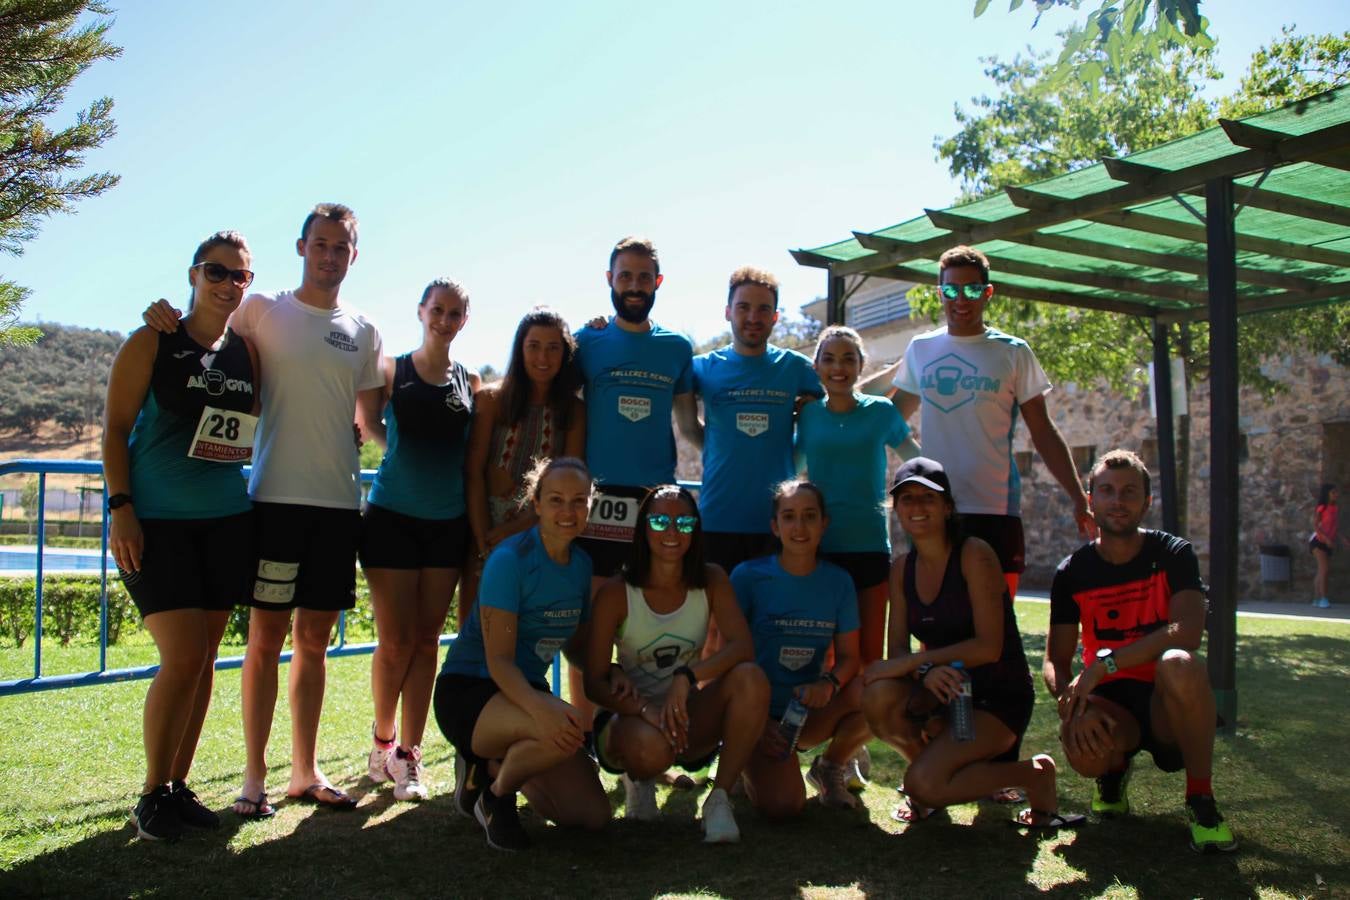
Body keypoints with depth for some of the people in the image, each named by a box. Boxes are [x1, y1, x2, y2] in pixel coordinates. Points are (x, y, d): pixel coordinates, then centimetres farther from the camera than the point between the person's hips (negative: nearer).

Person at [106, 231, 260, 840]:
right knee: (182, 658, -11)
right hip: (157, 522, -4)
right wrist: (121, 508, -12)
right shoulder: (152, 344, -2)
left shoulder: (247, 352, 10)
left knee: (204, 659, 6)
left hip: (227, 522, 5)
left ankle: (179, 785, 20)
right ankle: (152, 795, 8)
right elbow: (115, 429, -4)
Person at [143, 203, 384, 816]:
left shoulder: (364, 333, 12)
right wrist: (165, 320, -11)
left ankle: (305, 771, 19)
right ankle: (254, 775, 11)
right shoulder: (261, 310, 3)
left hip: (340, 501, 3)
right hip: (277, 495, -3)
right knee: (266, 635, 0)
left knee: (315, 638, 10)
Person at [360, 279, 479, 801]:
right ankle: (382, 740, 22)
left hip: (447, 522, 2)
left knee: (427, 640, 5)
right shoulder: (391, 371, 0)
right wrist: (401, 450, 1)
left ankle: (407, 756, 13)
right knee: (395, 640, 0)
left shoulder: (470, 382, 7)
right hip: (392, 517, -2)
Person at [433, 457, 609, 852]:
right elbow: (499, 660, -23)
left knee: (593, 816, -2)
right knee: (562, 734, -37)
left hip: (527, 692, 7)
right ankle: (496, 793, -5)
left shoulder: (581, 564, 3)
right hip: (468, 692, -7)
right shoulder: (510, 559, -19)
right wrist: (542, 708, -40)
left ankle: (493, 763, 19)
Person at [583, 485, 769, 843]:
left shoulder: (711, 581, -3)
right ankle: (640, 779, 2)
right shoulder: (616, 593, -11)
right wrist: (644, 709, -31)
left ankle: (720, 799, -14)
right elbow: (594, 682, -12)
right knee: (649, 747, -39)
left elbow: (742, 646, -17)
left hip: (688, 718, 2)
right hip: (631, 716, -2)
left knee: (751, 678, -27)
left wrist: (686, 678, -34)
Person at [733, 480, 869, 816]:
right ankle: (747, 761, 10)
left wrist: (829, 683, -21)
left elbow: (848, 656, 2)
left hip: (810, 713, 4)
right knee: (782, 804, -28)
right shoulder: (748, 576, -8)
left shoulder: (838, 581, 2)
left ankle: (830, 767, 3)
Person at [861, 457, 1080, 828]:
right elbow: (897, 651, -1)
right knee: (878, 696, -27)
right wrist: (925, 670, -24)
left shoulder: (974, 555, -13)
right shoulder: (902, 569, 4)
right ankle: (929, 760, 3)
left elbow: (989, 647, -20)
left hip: (998, 697, -5)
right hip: (944, 689, 5)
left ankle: (1034, 774, 0)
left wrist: (913, 660, -24)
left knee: (924, 784, -26)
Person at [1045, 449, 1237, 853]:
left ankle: (1201, 800, -17)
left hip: (1166, 702, -1)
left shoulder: (1172, 555, -5)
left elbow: (1188, 632, -23)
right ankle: (1115, 768, 7)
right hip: (1110, 704, 1)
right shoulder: (1072, 572, 1)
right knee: (1083, 750, -34)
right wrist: (1074, 702, -25)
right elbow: (1055, 662, -2)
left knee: (1180, 665, -37)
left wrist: (1104, 664, -28)